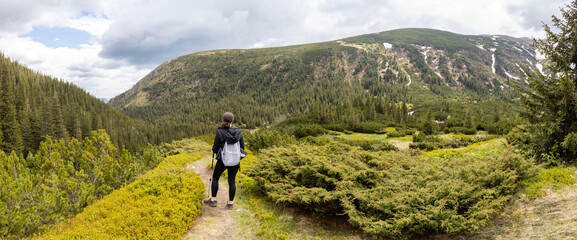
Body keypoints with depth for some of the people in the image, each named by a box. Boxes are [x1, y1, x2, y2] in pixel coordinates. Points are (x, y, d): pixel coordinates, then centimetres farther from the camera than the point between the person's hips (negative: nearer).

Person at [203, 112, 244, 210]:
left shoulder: (220, 132, -16)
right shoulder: (238, 132, -7)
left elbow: (215, 149, -9)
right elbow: (242, 147, 1)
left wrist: (213, 148, 14)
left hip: (222, 160, -2)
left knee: (215, 178, 17)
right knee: (232, 180, 10)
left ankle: (213, 200, 23)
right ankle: (230, 203, 15)